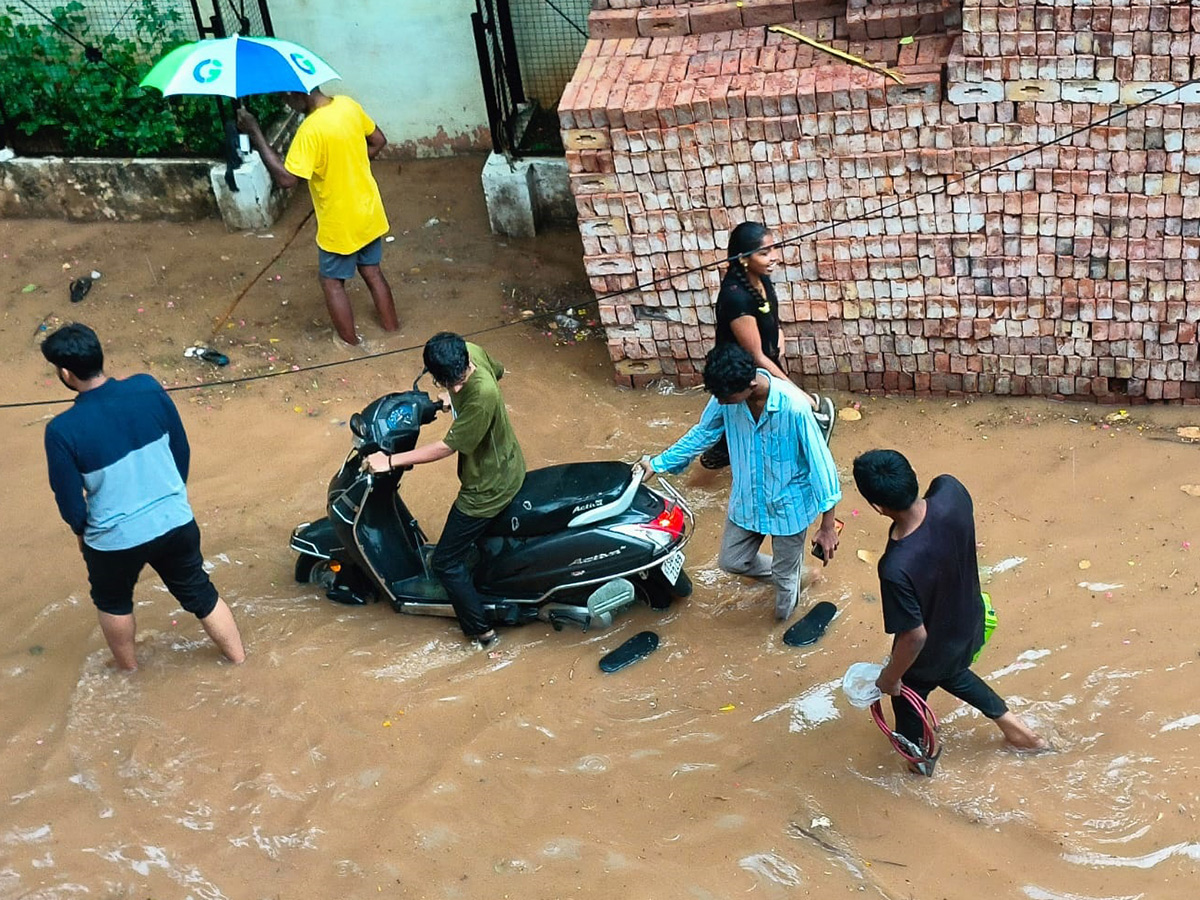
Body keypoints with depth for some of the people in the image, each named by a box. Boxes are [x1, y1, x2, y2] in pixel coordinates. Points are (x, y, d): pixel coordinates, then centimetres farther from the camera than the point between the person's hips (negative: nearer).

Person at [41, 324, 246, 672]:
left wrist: (82, 532, 10)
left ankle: (129, 670, 51)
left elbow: (70, 502, -12)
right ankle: (239, 660, 40)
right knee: (199, 593, 25)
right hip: (176, 522, 3)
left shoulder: (62, 430, -24)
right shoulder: (148, 389, -14)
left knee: (113, 603, 29)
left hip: (115, 539, -3)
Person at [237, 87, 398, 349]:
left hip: (341, 223, -7)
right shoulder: (348, 105, -6)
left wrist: (255, 133, -29)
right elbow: (378, 141, 8)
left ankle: (350, 341, 25)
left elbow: (286, 179, -31)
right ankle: (392, 328, 35)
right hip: (369, 211, 7)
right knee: (372, 271, 23)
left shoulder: (311, 129, -29)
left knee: (332, 281, 14)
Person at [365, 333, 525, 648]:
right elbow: (497, 369, 8)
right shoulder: (470, 351, -16)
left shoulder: (481, 395, -40)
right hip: (505, 466, 9)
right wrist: (453, 397, 9)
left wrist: (391, 461, -23)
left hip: (489, 487, -9)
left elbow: (447, 447, -29)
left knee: (446, 563, 7)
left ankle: (481, 631, 22)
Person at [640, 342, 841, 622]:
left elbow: (819, 462, -24)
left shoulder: (794, 407, -34)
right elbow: (703, 433, 2)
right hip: (746, 501, 5)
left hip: (789, 506, -5)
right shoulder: (726, 394, -19)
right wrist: (658, 463, 5)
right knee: (731, 561, 21)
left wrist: (828, 526, -18)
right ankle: (786, 571, 50)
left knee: (785, 577, 16)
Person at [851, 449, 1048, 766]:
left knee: (907, 698, 29)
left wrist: (890, 677, -11)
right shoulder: (951, 491, -31)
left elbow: (914, 636, -31)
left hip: (931, 648, -5)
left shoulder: (896, 568, -45)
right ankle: (1009, 722, 53)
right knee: (950, 672, 39)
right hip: (967, 619, 5)